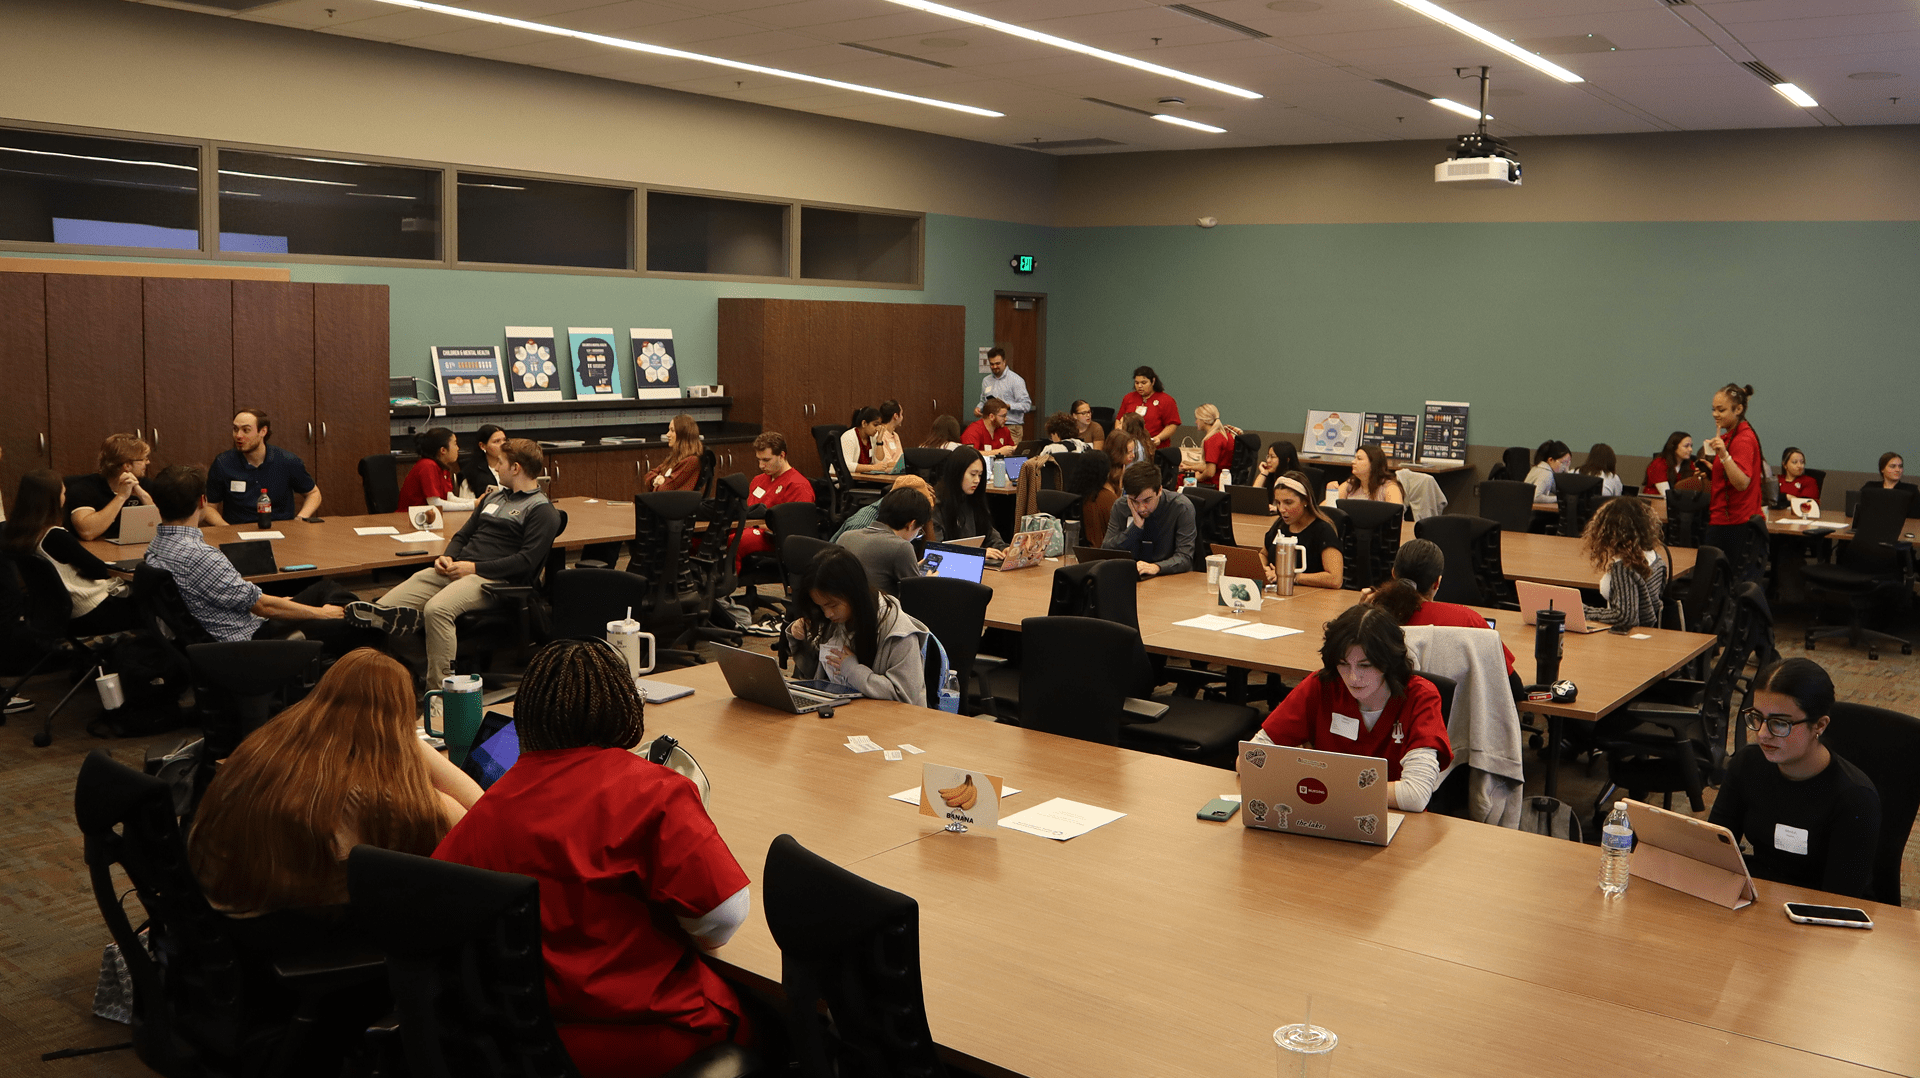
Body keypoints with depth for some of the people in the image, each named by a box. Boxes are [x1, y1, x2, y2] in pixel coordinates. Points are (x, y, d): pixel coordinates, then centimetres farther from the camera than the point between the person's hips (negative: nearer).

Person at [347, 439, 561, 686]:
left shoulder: (542, 510, -1)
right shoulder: (494, 497, 27)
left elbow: (527, 561, -12)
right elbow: (463, 535, 28)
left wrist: (475, 568, -14)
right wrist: (448, 557, 5)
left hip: (495, 579, -9)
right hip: (458, 569, 9)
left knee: (436, 609, -32)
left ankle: (439, 689, -29)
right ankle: (384, 614, -49)